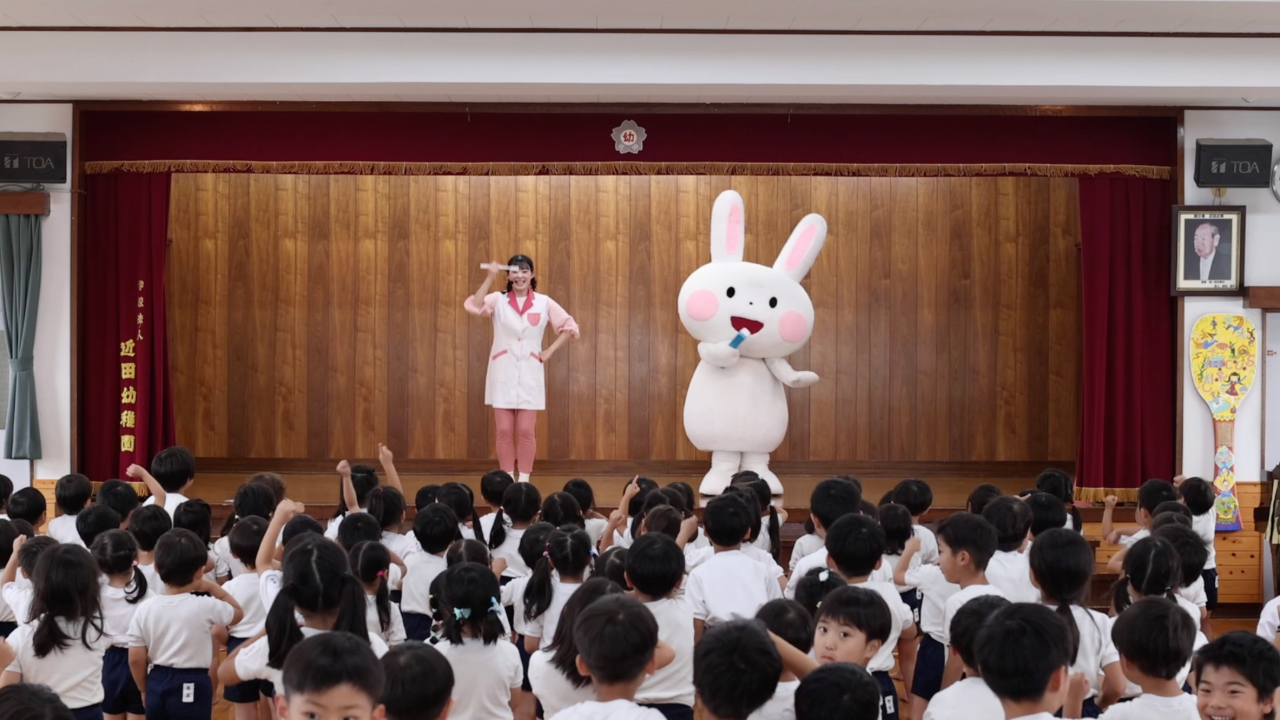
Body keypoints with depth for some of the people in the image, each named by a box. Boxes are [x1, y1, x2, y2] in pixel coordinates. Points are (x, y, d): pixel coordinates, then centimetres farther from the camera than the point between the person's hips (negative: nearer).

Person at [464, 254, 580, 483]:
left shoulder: (544, 303, 3)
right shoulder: (498, 300, 1)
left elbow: (569, 326, 10)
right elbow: (474, 306, -18)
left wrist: (549, 352, 1)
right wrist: (490, 277, -21)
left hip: (530, 372, 0)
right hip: (503, 372, 0)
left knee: (525, 431, -1)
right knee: (505, 431, 1)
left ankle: (524, 480, 8)